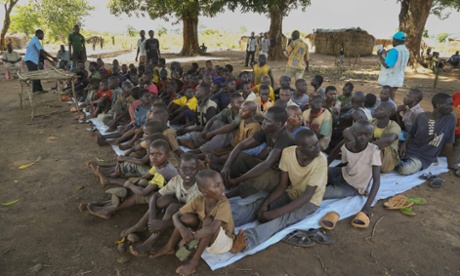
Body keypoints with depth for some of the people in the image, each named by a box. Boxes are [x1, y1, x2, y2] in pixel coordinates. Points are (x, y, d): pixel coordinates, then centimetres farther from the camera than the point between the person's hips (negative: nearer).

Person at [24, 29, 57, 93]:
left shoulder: (34, 40, 18)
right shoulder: (35, 40, -14)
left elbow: (41, 52, 17)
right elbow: (42, 51, -22)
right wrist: (52, 57, -20)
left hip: (32, 60, 10)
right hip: (30, 60, -10)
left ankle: (39, 89, 14)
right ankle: (35, 90, -5)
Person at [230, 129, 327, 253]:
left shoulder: (320, 160, -27)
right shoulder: (288, 153, -16)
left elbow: (307, 195, -28)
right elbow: (282, 185, -8)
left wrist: (275, 213, -33)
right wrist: (265, 203, -24)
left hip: (310, 201, -5)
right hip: (292, 192, 5)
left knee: (282, 218, -33)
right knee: (259, 204, -18)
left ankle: (246, 241, -57)